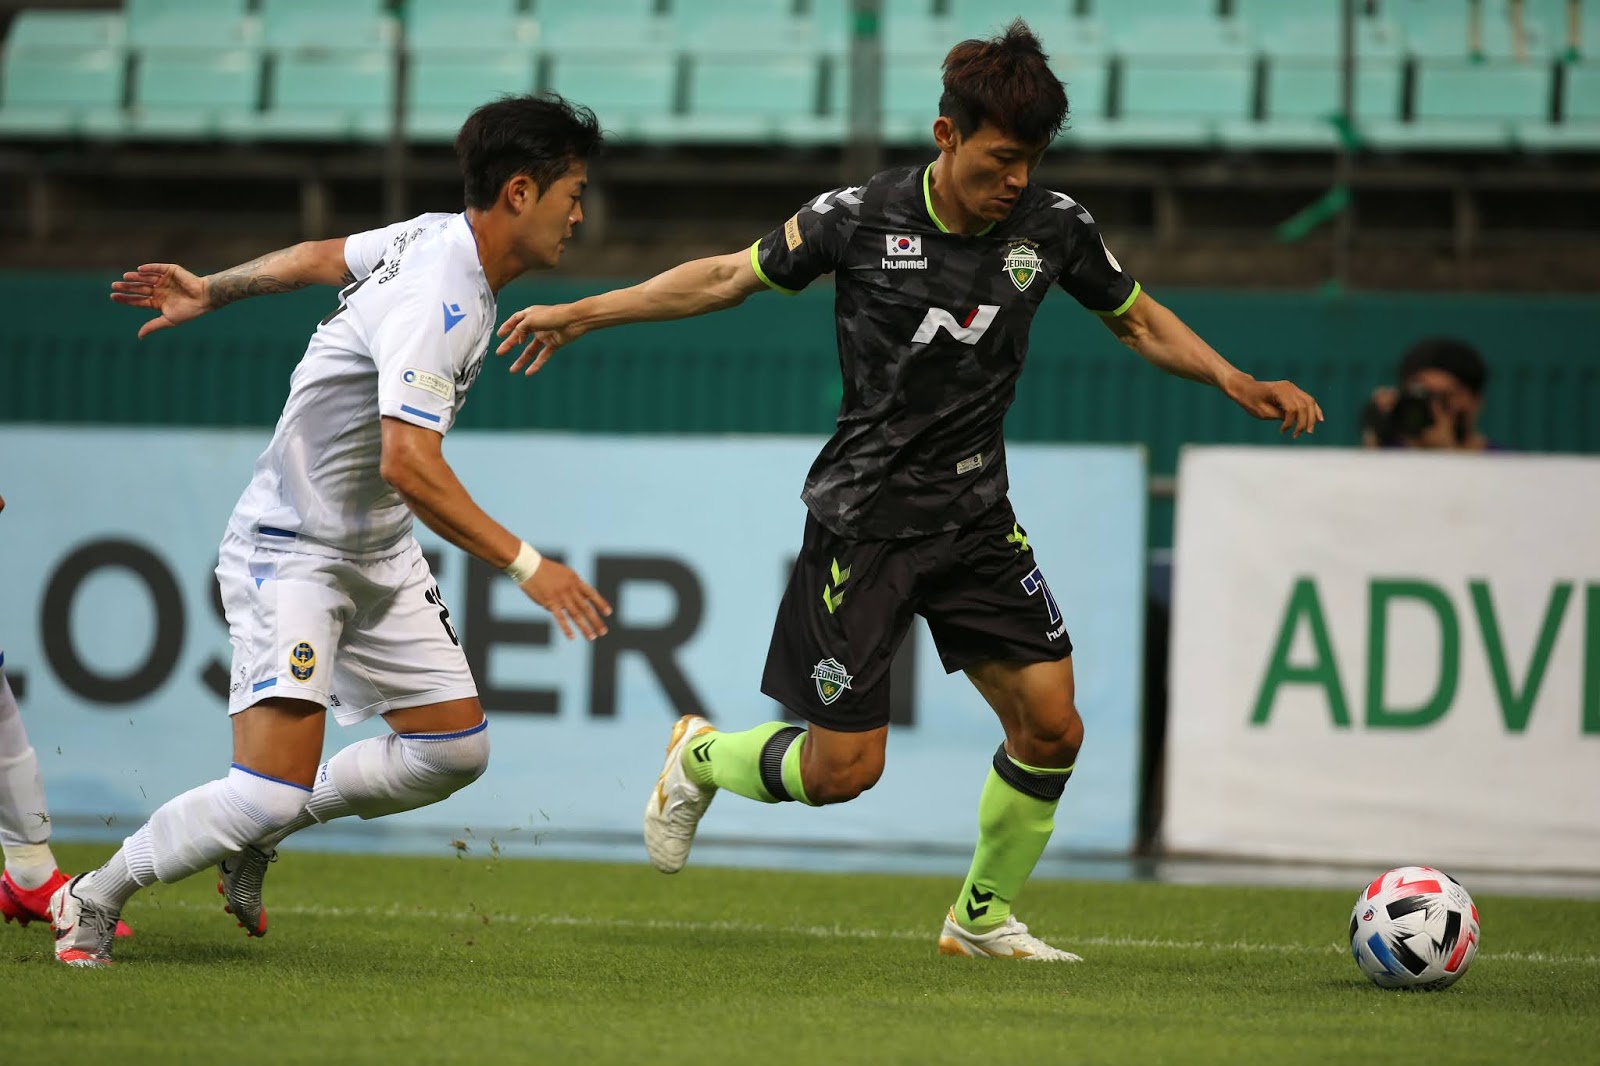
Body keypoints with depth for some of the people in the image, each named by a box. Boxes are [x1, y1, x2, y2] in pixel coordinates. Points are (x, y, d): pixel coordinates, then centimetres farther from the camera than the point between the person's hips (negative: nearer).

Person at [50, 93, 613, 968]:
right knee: (273, 791, -17)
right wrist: (525, 566, -35)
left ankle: (255, 835, 21)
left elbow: (318, 257, 19)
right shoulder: (435, 303, -27)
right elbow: (408, 466, -36)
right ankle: (93, 898, 3)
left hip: (378, 553, 10)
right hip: (292, 555, -10)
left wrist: (210, 291, 34)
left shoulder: (440, 239, 3)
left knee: (455, 748, 5)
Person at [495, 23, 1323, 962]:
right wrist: (581, 314, -1)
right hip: (866, 522, -4)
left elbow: (1141, 322, 12)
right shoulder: (861, 218, -13)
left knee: (1051, 726, -6)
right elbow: (727, 277, 1)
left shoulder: (1054, 227, -5)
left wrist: (1237, 383, -5)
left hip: (976, 516, 4)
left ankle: (983, 917, 16)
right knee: (842, 769, -5)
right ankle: (702, 757, 27)